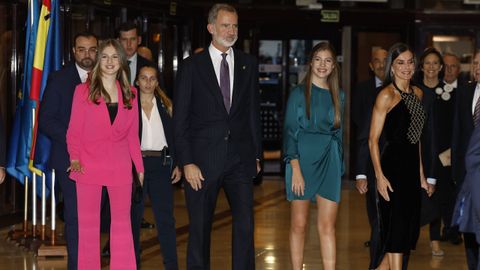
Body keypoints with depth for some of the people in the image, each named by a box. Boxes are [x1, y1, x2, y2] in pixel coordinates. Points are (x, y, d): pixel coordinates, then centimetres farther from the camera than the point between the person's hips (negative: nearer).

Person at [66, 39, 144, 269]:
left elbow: (132, 134, 12)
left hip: (120, 167, 2)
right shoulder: (83, 91, 3)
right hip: (89, 166, -2)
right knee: (88, 224, 2)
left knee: (122, 222, 3)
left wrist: (139, 166, 8)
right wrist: (74, 158, -11)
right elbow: (74, 130, 2)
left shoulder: (130, 94, 10)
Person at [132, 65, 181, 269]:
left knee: (165, 217, -2)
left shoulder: (165, 105, 9)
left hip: (161, 163, 1)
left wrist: (178, 164, 2)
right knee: (134, 216, 4)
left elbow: (174, 136, 9)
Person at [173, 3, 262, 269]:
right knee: (199, 228, 6)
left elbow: (253, 111, 12)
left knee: (245, 225, 0)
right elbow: (180, 120, -2)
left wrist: (256, 154, 8)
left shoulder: (248, 64, 8)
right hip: (203, 160, -2)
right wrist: (186, 162, -9)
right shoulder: (191, 66, -1)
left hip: (240, 158, 2)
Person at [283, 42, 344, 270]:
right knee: (299, 224, 1)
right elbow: (290, 131, -5)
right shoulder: (299, 93, 0)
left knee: (327, 226, -1)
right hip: (303, 159, -3)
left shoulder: (338, 96, 11)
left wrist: (340, 165, 8)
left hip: (329, 162, 3)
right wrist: (295, 168, -14)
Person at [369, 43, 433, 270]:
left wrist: (421, 174, 17)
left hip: (412, 168, 7)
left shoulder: (417, 93, 13)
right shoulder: (387, 95, -8)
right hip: (392, 168, -7)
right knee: (396, 228, -4)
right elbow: (373, 139, -11)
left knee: (409, 229, 9)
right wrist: (379, 176, -18)